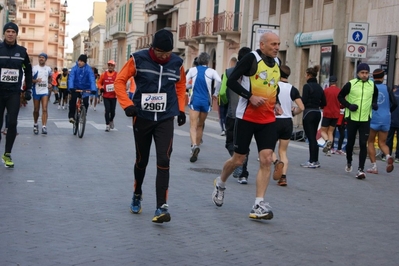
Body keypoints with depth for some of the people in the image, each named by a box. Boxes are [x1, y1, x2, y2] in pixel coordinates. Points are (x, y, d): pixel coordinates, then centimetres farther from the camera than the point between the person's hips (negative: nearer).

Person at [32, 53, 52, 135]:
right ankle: (35, 124, 31)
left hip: (45, 91, 1)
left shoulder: (48, 69, 7)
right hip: (36, 91, -1)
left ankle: (44, 127, -16)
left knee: (45, 109, -12)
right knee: (36, 110, 9)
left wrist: (50, 83, 10)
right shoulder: (34, 68, -2)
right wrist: (36, 80, -22)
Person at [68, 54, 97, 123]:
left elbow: (92, 79, -24)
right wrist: (71, 87, -39)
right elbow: (71, 78, -22)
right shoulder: (74, 68, -11)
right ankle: (71, 116, -11)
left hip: (85, 89, 0)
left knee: (85, 102, -16)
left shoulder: (88, 69, -13)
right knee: (73, 99, -23)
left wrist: (93, 89, -39)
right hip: (76, 88, 0)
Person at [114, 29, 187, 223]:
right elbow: (120, 80, -6)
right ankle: (137, 195, 38)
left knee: (163, 161, -11)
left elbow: (180, 86, 14)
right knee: (142, 160, 13)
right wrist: (127, 104, -16)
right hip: (142, 118, -1)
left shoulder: (176, 63, -1)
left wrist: (181, 109, 7)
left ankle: (162, 207, -8)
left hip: (166, 120, 1)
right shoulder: (139, 59, -10)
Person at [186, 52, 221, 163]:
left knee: (193, 126, -6)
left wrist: (188, 92, 17)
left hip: (194, 100, -1)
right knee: (200, 126, 15)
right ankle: (195, 150, 20)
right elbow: (219, 80, -16)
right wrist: (215, 94, -2)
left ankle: (194, 145, -33)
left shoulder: (193, 70, 4)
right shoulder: (211, 71, 0)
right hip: (206, 101, 1)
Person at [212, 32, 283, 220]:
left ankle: (259, 205, -5)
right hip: (247, 117, -5)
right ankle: (220, 183, 37)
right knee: (238, 159, 6)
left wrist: (276, 104, 10)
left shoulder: (276, 63, 11)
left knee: (266, 160, -7)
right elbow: (231, 81, -14)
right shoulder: (251, 58, -10)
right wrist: (250, 96, -22)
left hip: (268, 120, 5)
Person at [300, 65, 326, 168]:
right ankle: (315, 160, 17)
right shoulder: (319, 87, 11)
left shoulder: (307, 86, -11)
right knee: (313, 137, 14)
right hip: (317, 113, 7)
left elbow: (303, 101, -15)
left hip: (309, 113, -7)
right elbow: (323, 103, 11)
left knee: (311, 137, -4)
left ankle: (312, 161, -2)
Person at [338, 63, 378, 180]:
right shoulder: (350, 84, -6)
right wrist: (349, 105, -12)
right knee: (350, 143, 11)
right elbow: (340, 96, 3)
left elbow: (375, 96, 22)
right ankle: (349, 163, 36)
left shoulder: (372, 85, 3)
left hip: (365, 120, 1)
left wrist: (374, 103, 1)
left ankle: (361, 169, -5)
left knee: (363, 144, -7)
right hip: (352, 118, -1)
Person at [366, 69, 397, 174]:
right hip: (386, 119, 2)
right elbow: (394, 103, -2)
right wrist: (388, 111, 16)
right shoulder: (387, 88, 2)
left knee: (370, 142, 10)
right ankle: (388, 156, -19)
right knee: (382, 143, 12)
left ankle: (374, 166, 3)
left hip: (373, 119, -2)